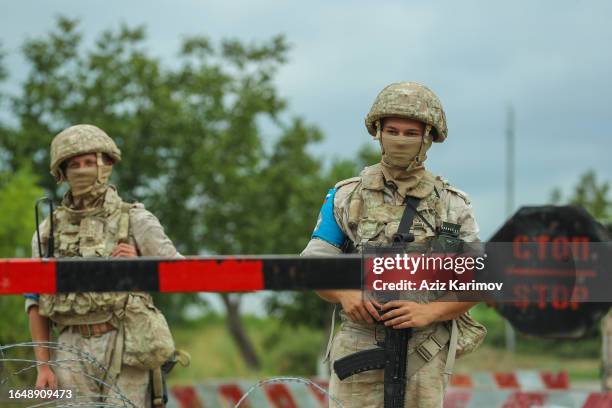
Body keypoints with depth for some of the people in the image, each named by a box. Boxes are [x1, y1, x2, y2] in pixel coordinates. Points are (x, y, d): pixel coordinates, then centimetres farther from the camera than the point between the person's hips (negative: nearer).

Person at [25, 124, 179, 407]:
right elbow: (36, 302, 11)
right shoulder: (49, 231, 10)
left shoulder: (136, 221, 2)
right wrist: (43, 365, 3)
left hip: (124, 347, -3)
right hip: (74, 351, 3)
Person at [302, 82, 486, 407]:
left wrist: (429, 312, -15)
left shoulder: (452, 205, 5)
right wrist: (346, 294, -15)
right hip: (358, 350, 0)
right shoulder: (345, 197, 7)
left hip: (424, 356, 0)